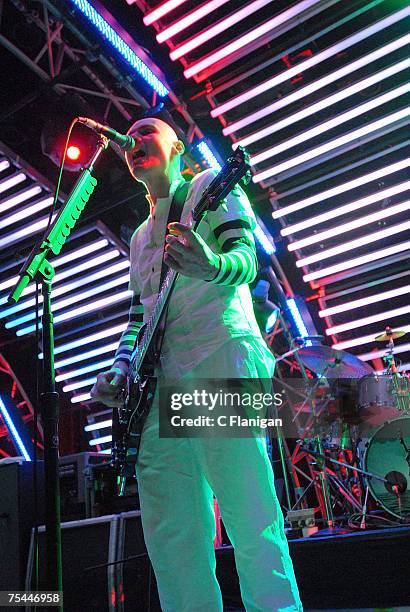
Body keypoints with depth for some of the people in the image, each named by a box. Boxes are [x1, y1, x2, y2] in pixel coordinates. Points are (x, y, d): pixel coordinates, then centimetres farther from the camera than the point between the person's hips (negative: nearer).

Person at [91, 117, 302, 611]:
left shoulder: (209, 186, 11)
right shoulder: (140, 236, 31)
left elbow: (246, 258, -5)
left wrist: (211, 266, -29)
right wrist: (119, 374, 13)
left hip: (221, 358, -7)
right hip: (161, 380, 7)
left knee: (250, 521, -11)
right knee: (170, 535, 4)